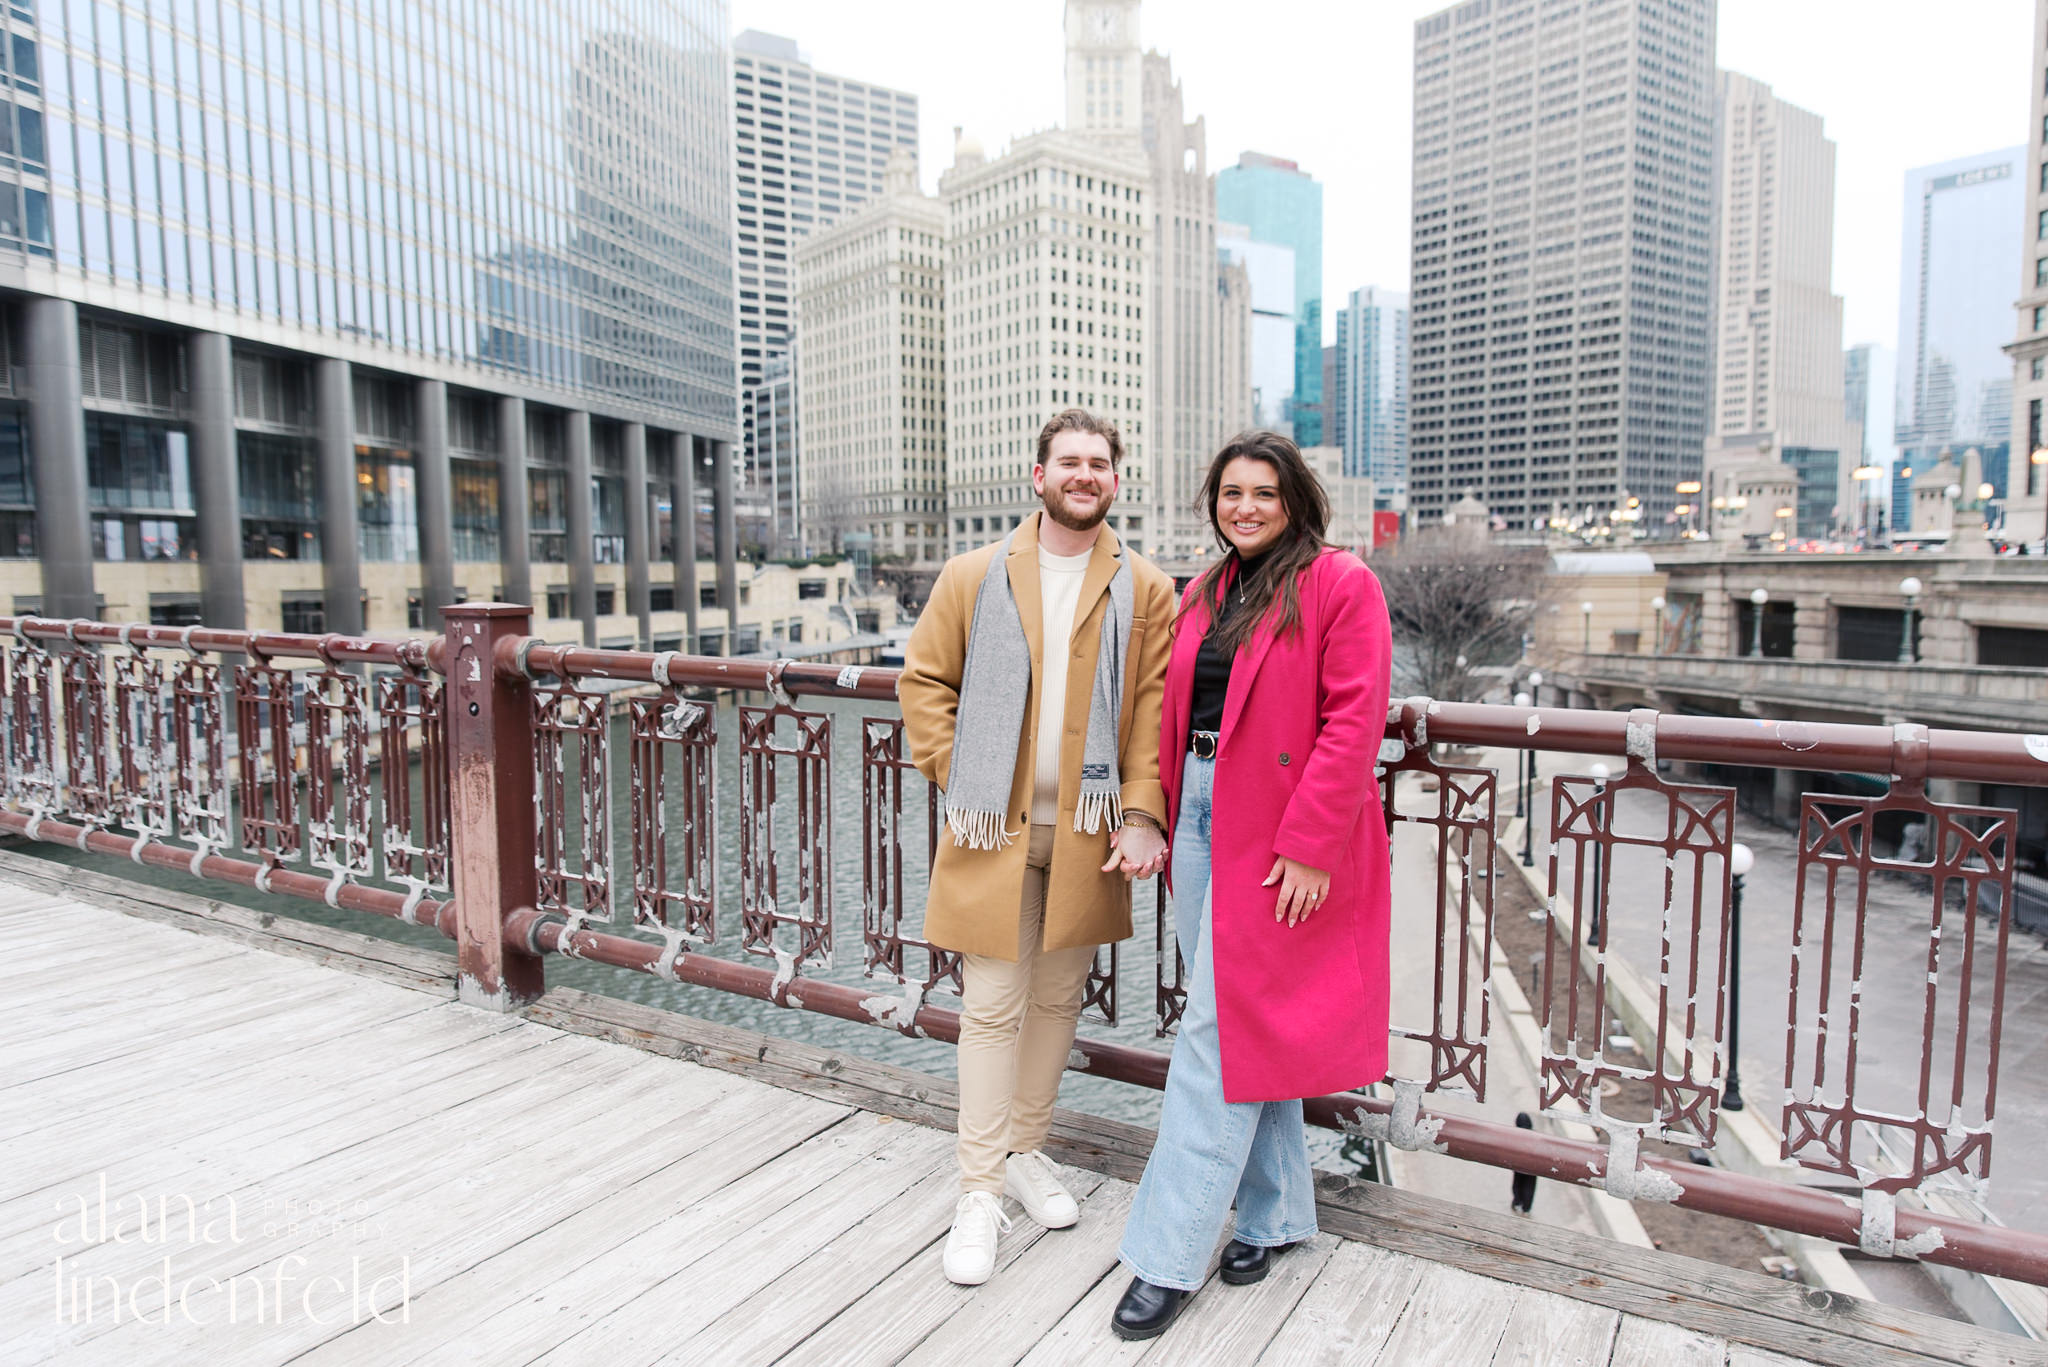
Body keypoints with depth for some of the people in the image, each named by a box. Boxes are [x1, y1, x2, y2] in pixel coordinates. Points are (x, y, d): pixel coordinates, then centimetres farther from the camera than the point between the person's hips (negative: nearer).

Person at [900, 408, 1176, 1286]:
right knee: (992, 1008, 2)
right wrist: (954, 776, -3)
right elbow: (923, 679, 6)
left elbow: (1155, 709, -1)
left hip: (1089, 832, 2)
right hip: (996, 828, -1)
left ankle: (1025, 1150, 34)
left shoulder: (1144, 591, 3)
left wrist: (1143, 813, -10)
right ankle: (980, 1191, 15)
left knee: (1058, 999, 14)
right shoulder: (974, 577, 2)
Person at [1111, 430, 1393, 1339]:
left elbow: (1354, 720, -13)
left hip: (1279, 833, -7)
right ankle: (1278, 1211, 31)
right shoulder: (1204, 595, 14)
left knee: (1220, 1027, -4)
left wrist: (1307, 845, -18)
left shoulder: (1340, 584, -7)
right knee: (1247, 1023, 14)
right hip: (1201, 811, 7)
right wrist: (1161, 820, 10)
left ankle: (1172, 1256, 8)